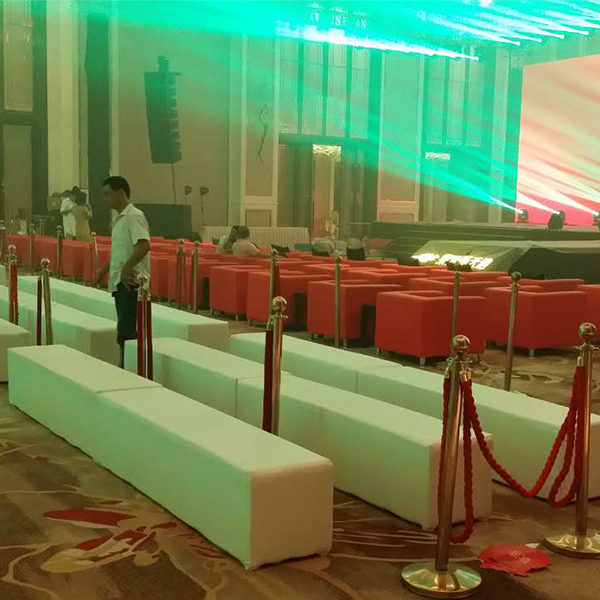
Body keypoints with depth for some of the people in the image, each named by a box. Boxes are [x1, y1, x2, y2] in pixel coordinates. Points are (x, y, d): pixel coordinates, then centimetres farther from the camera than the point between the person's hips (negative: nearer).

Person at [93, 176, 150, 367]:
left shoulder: (133, 216, -13)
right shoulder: (118, 217, 17)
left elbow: (144, 245, -26)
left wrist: (126, 269, -25)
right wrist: (105, 269, 24)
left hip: (131, 281, -10)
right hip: (120, 282, 10)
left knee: (126, 332, -11)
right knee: (124, 331, 12)